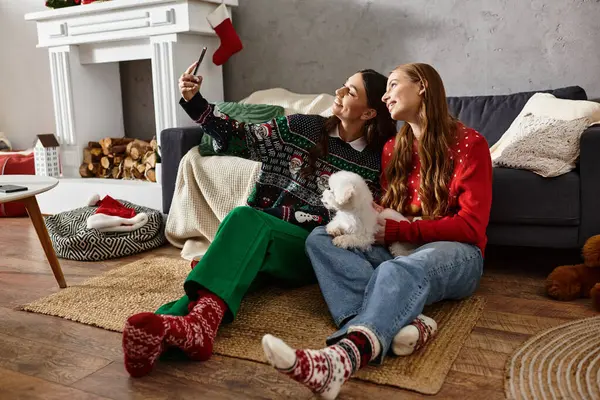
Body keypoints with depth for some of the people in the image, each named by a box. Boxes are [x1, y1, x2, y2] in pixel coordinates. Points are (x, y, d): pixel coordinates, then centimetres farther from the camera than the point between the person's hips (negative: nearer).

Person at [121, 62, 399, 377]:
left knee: (245, 217, -32)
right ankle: (162, 332, -57)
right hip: (261, 235, 4)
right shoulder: (303, 127, 8)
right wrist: (194, 102, -1)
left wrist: (286, 214, -6)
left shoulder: (375, 163, 1)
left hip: (314, 250, -3)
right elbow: (239, 138, 9)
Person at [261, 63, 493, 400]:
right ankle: (398, 320, -44)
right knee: (321, 238, -20)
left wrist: (396, 230, -18)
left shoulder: (469, 144, -4)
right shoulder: (394, 148, 14)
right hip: (398, 248, 6)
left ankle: (342, 357, -67)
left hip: (454, 252, -5)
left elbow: (471, 226, -10)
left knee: (399, 271, -40)